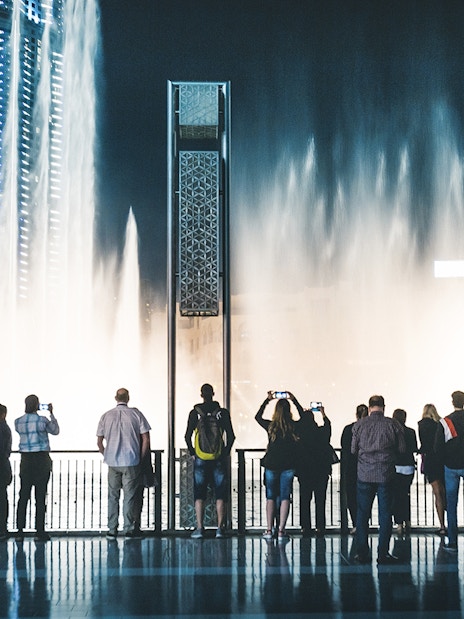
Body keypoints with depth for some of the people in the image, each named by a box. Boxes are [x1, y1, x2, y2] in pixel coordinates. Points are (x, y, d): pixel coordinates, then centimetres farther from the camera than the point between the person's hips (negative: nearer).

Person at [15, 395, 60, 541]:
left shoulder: (18, 422, 1)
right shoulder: (42, 420, -10)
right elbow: (55, 431, 7)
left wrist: (32, 412, 22)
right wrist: (51, 414, 15)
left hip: (26, 459, 3)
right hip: (41, 459, -3)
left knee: (23, 496, 6)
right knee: (40, 496, 0)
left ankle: (20, 531, 4)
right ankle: (39, 532, 2)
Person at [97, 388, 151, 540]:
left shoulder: (106, 416, 3)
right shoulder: (136, 414, -3)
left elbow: (99, 442, 6)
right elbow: (146, 440, -5)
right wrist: (141, 458, 5)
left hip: (112, 462, 2)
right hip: (131, 462, -2)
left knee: (113, 496, 9)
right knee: (130, 496, 3)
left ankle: (112, 531, 11)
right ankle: (129, 529, 5)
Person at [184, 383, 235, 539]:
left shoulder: (194, 413, -2)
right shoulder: (222, 412, -2)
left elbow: (187, 436, -3)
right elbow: (230, 436, -3)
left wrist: (192, 453, 10)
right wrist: (226, 452, 9)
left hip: (200, 459, 0)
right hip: (219, 458, 0)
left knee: (199, 494, 6)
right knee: (220, 494, 6)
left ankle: (199, 528, 3)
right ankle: (220, 528, 4)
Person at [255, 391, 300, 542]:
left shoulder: (270, 426, -5)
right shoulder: (294, 426, -4)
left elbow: (257, 416, 15)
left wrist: (267, 400, 19)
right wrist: (294, 400, 20)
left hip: (272, 464, 0)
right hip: (288, 465, 0)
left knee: (271, 497, 11)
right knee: (285, 497, 3)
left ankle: (269, 530, 10)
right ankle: (281, 531, -1)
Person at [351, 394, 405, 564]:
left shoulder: (359, 425, -2)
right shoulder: (393, 425, -5)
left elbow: (353, 450, 4)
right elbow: (402, 450, 0)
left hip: (364, 474, 1)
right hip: (386, 475, -1)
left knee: (362, 514, 8)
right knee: (385, 514, 5)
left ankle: (362, 553, 9)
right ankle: (383, 554, 4)